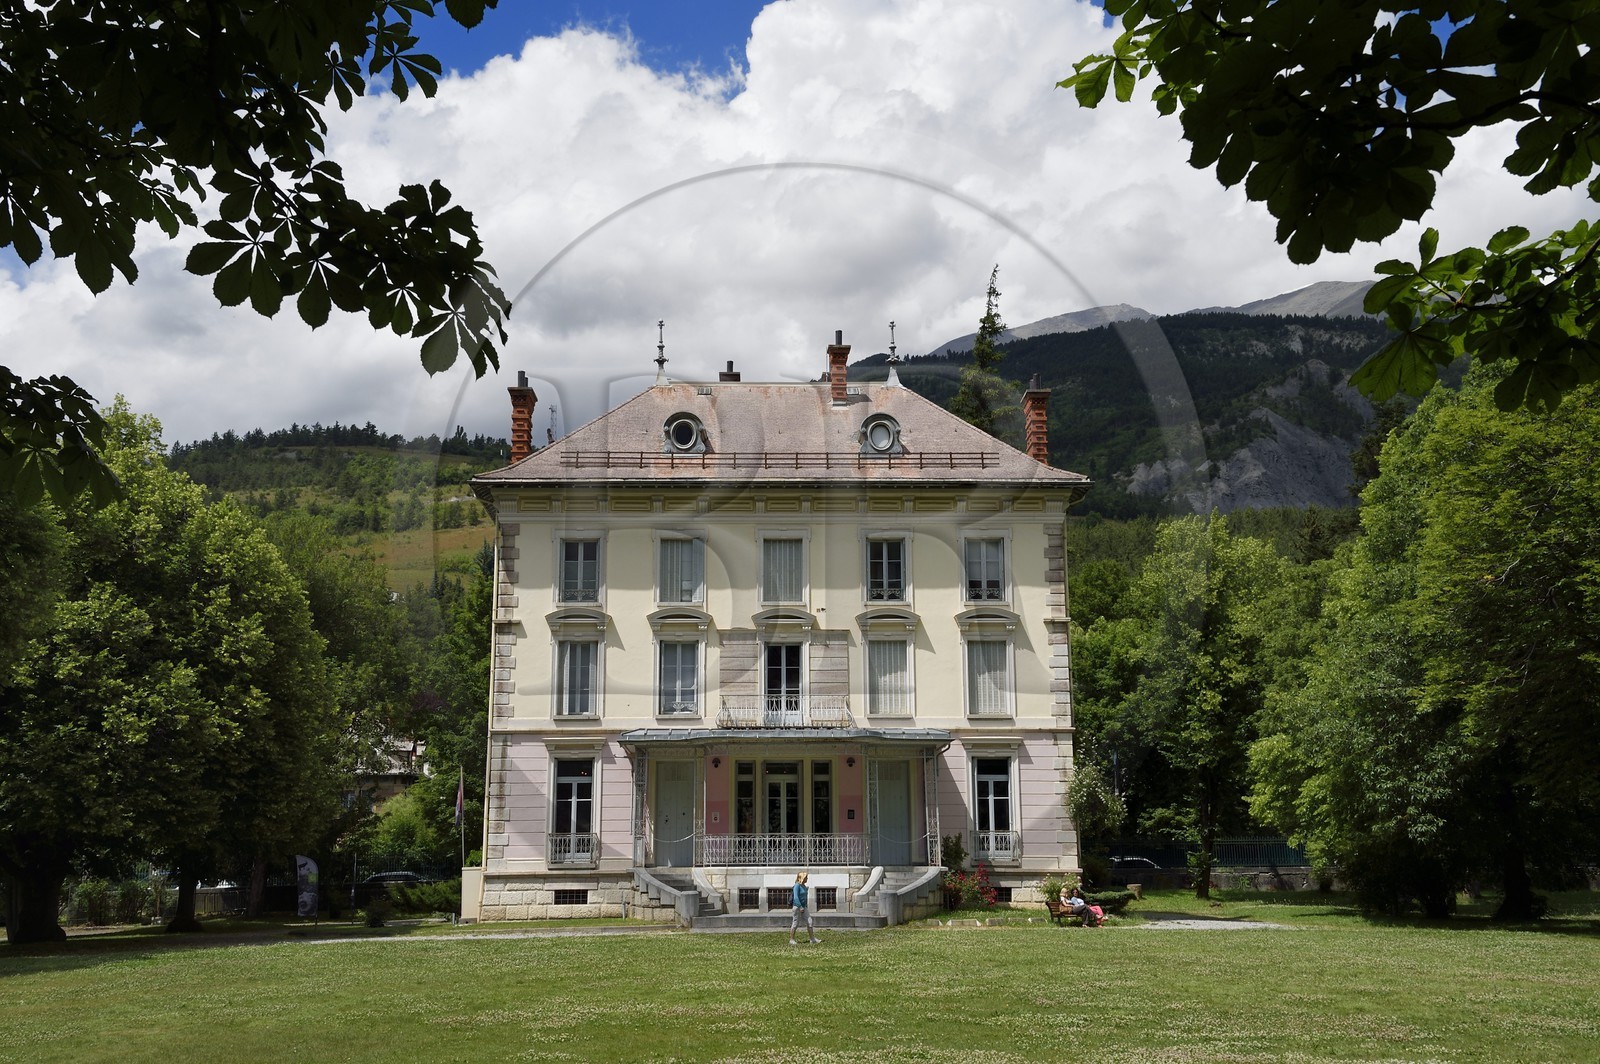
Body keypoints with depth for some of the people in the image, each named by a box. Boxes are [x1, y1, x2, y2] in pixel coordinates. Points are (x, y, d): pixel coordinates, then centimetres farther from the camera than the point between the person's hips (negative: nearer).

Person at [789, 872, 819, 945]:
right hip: (797, 907, -8)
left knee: (809, 922, 3)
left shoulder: (804, 886, 12)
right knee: (795, 924, -1)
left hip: (804, 907, 8)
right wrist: (800, 907, -24)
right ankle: (791, 940, 9)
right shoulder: (797, 886, -14)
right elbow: (795, 897, -21)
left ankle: (813, 939, 5)